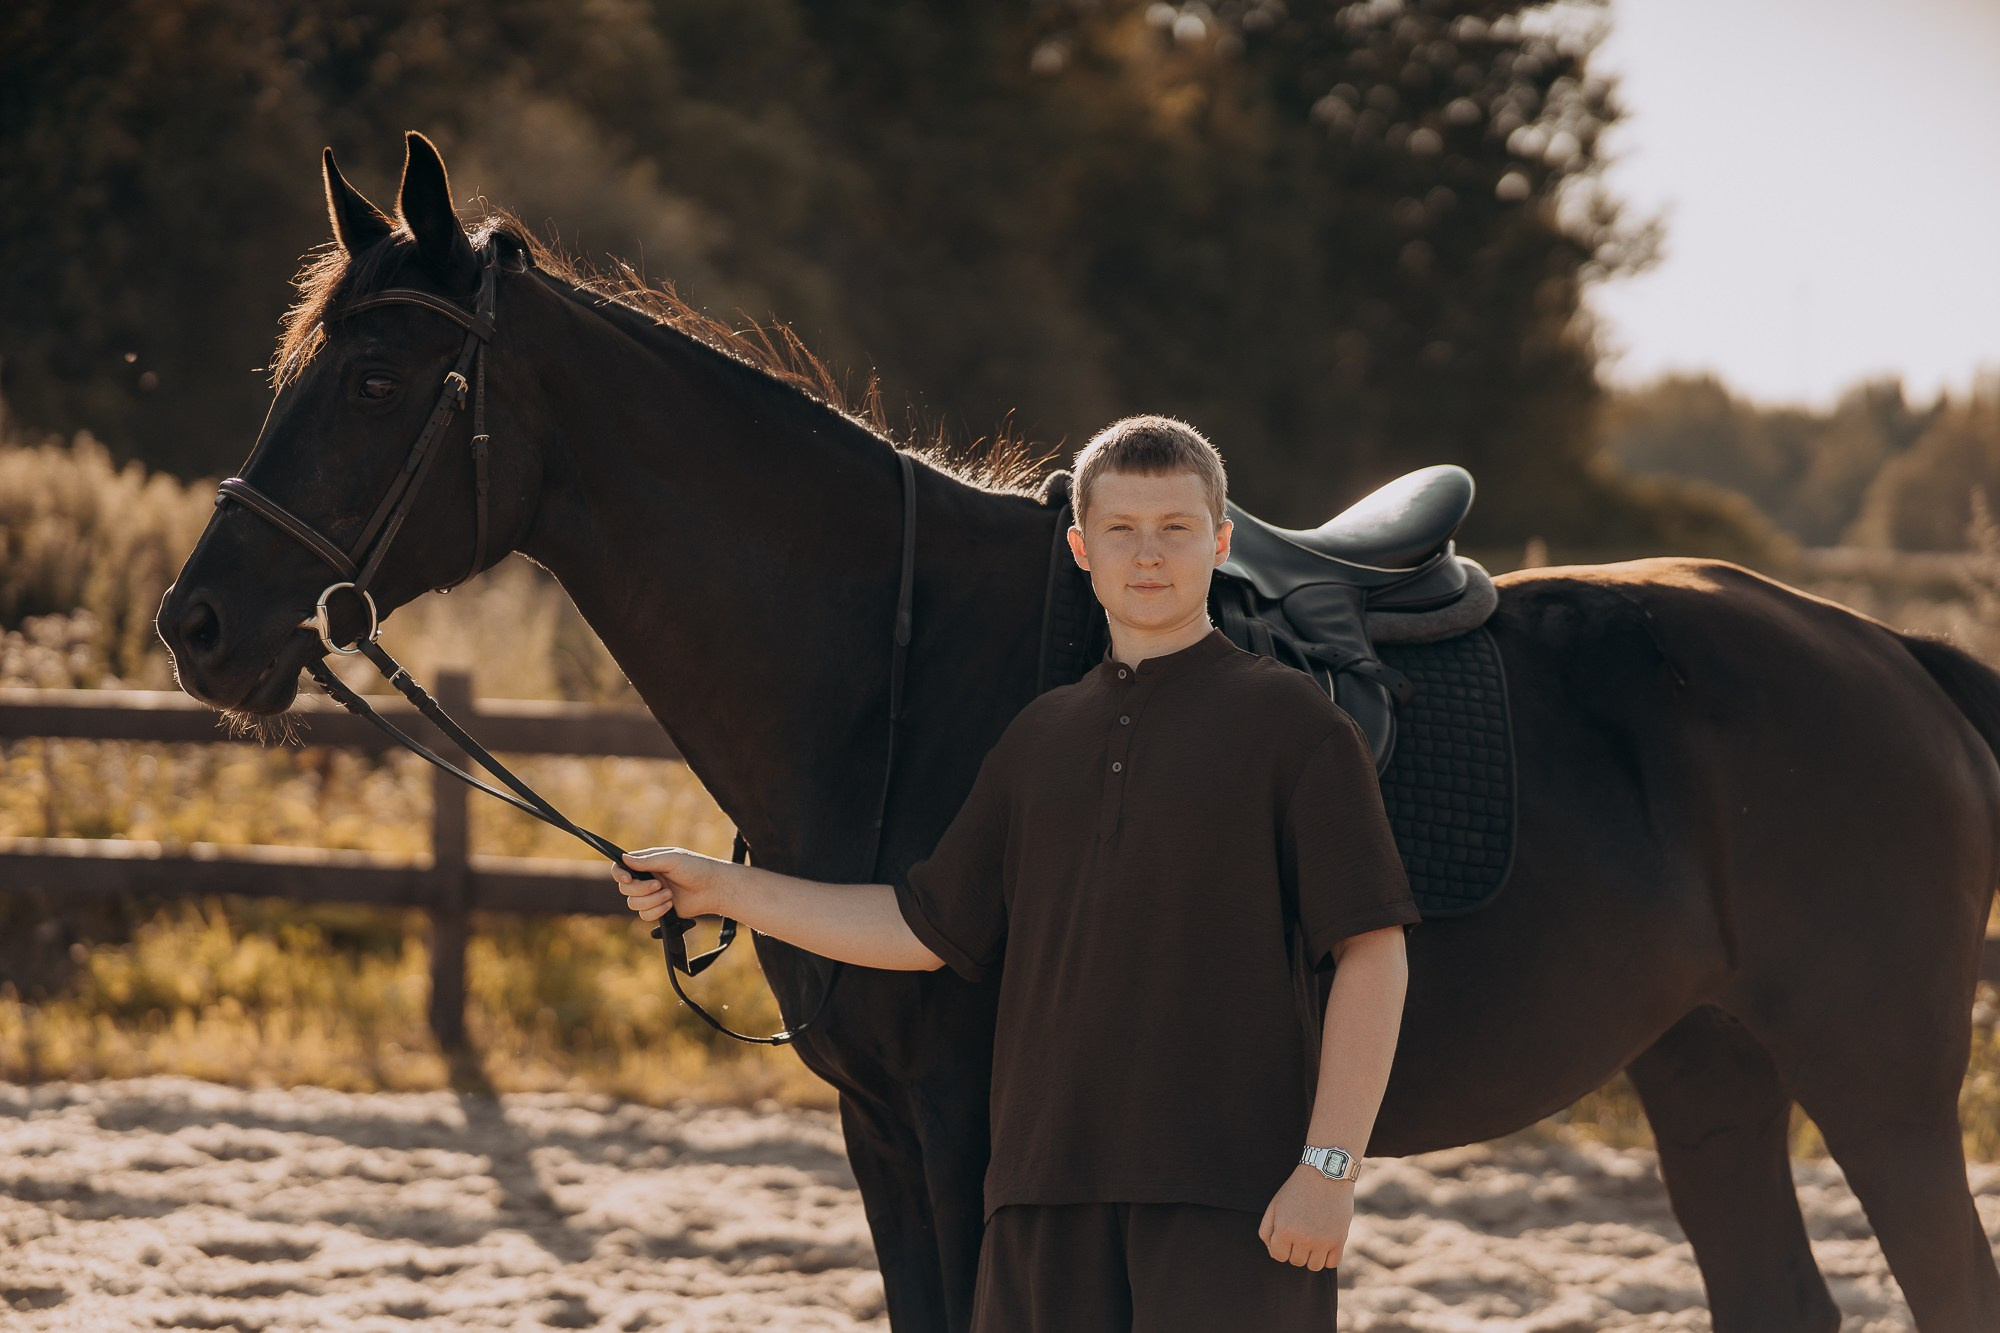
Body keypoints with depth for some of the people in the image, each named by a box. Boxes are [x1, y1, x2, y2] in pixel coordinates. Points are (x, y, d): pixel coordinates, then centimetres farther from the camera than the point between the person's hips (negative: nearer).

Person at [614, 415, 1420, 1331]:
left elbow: (1371, 952, -6)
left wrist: (1329, 1167, -13)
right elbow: (928, 929, 19)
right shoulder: (1041, 737, 16)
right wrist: (723, 891, 16)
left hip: (1228, 1193, -5)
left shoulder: (1292, 723, -2)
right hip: (1051, 1187, 5)